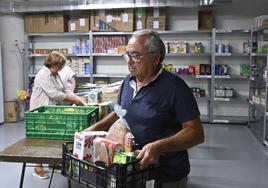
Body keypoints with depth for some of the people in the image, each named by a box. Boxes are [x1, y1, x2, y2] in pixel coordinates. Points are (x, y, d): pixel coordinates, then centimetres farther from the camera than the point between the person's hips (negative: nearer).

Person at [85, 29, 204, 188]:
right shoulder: (128, 81, 2)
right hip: (131, 167, 6)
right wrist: (97, 127, 1)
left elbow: (196, 133, -21)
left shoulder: (174, 86, -20)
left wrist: (160, 147, -34)